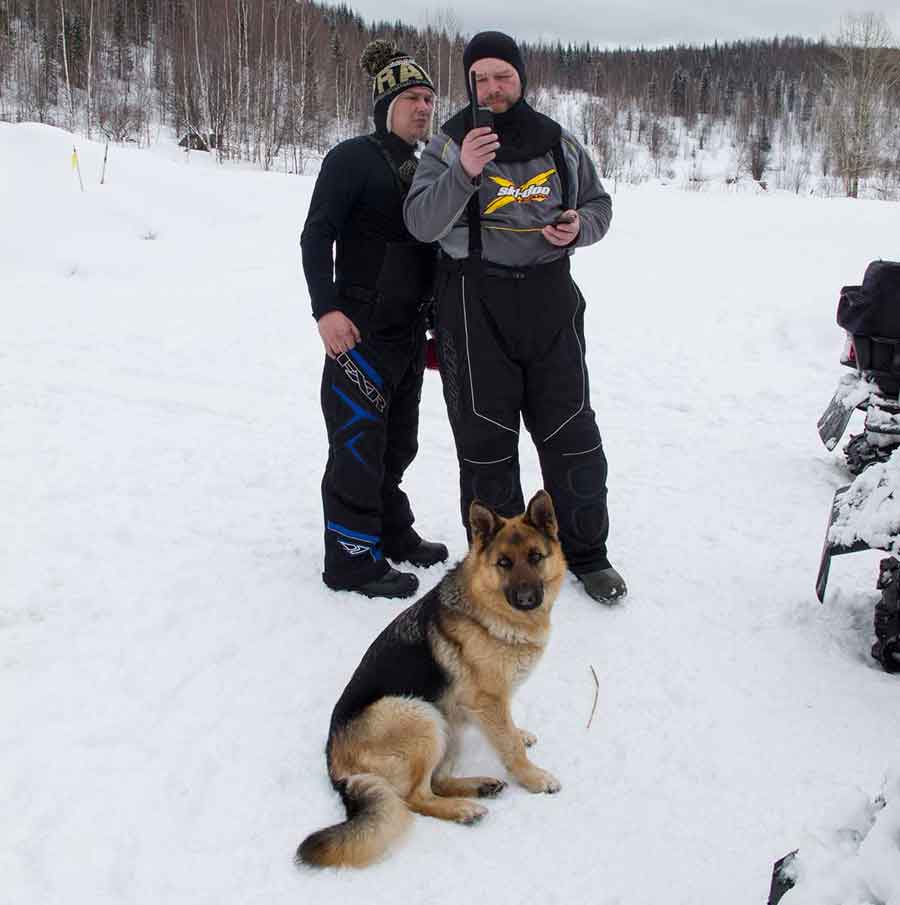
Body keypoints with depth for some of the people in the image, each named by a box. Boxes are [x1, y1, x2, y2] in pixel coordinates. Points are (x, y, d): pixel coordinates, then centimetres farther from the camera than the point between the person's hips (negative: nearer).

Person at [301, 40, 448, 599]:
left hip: (410, 331, 8)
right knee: (359, 442, -5)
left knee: (398, 442, 16)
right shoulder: (353, 158, -7)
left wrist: (434, 331, 20)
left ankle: (391, 532, 32)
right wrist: (327, 308, -23)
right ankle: (353, 560, 5)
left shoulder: (424, 170, 16)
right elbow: (317, 236, -12)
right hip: (362, 330, -8)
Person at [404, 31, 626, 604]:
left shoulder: (558, 143, 8)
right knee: (485, 439, 5)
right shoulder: (449, 143, 0)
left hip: (551, 299, 3)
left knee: (573, 434, 7)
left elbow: (599, 203, 19)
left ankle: (586, 552, 24)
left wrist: (579, 226, -4)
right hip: (474, 304, -2)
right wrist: (462, 173, -27)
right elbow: (421, 224, -11)